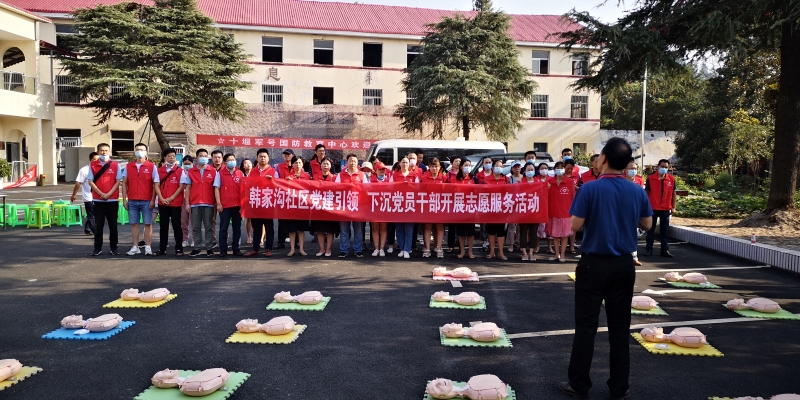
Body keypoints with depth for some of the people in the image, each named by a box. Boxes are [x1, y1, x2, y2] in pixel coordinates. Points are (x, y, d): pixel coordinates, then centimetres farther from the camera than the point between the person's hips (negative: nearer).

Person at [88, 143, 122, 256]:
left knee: (113, 224, 4)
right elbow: (90, 182, 0)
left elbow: (118, 181, -1)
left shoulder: (115, 165, 3)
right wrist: (101, 194, -12)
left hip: (112, 200, -1)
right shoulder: (92, 165, 5)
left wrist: (109, 194, -13)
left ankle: (113, 247, 12)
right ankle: (98, 248, 11)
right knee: (98, 225, 4)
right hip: (97, 200, 1)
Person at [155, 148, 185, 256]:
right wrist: (162, 199, -9)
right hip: (162, 203, 3)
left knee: (177, 226, 0)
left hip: (176, 203, -3)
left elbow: (181, 186, -6)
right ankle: (162, 248, 17)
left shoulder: (180, 171, -1)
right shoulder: (159, 170, 7)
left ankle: (179, 249, 7)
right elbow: (157, 186, 4)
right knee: (163, 226, 9)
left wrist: (171, 198, -11)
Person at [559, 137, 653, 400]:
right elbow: (647, 224, 12)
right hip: (624, 265, 4)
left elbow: (575, 226, -13)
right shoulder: (637, 191, 0)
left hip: (594, 264, -4)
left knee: (586, 325, 4)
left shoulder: (590, 188, -14)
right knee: (620, 327, 12)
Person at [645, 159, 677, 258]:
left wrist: (673, 207, 4)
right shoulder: (650, 178, -5)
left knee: (665, 231, 8)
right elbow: (646, 193, -1)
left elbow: (674, 193, 8)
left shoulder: (671, 179, 3)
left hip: (666, 209, 2)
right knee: (651, 230, 7)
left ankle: (665, 250, 13)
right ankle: (648, 249, 14)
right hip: (653, 208, -2)